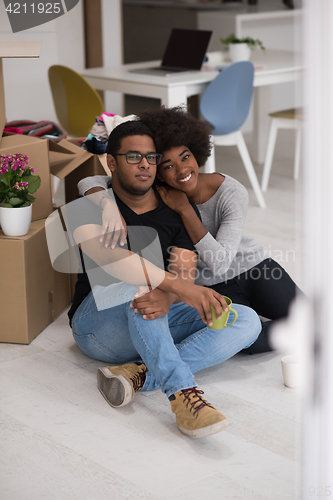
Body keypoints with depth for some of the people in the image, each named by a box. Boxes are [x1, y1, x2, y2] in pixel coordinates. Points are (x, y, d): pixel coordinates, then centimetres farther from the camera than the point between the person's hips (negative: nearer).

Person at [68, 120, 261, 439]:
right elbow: (107, 256, -30)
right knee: (137, 279, -35)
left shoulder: (175, 212, 5)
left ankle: (140, 374, -31)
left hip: (158, 327, 5)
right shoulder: (89, 206, -10)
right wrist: (181, 288, -41)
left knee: (247, 320, -14)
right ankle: (181, 393, -46)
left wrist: (167, 299, -35)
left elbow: (183, 272, -9)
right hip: (98, 324, -4)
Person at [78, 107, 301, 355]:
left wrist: (184, 209, -30)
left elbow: (220, 263, -30)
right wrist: (108, 207, -43)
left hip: (254, 269, 0)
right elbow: (88, 182, -21)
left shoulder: (232, 193, -21)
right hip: (214, 288, 1)